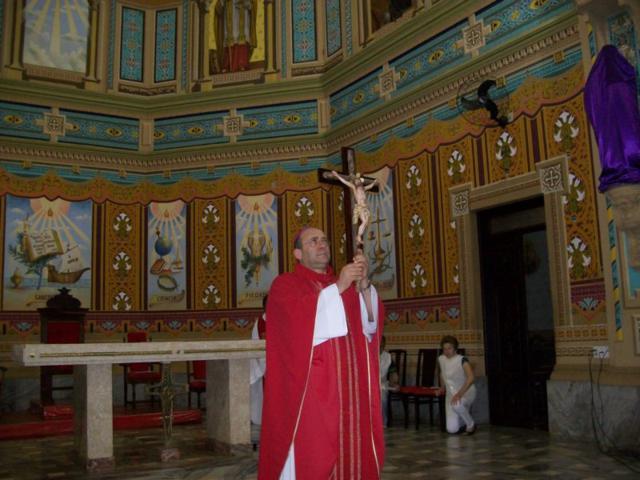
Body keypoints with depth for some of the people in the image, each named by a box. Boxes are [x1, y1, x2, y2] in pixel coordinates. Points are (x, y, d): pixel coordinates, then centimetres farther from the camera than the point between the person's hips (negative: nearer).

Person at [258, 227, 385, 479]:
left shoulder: (345, 285, 20)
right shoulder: (285, 284, 4)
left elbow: (371, 325, 6)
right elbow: (298, 319, -16)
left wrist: (364, 285, -8)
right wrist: (337, 288, -15)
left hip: (349, 391, 5)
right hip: (310, 392, -5)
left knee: (350, 453, 5)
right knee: (309, 459, -7)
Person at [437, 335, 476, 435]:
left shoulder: (462, 360, -17)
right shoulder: (441, 359, -1)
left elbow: (470, 378, -32)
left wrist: (459, 394, -41)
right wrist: (442, 387, 28)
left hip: (466, 392, -4)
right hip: (451, 394, 5)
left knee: (456, 404, -41)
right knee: (451, 429, -11)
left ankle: (471, 424, -12)